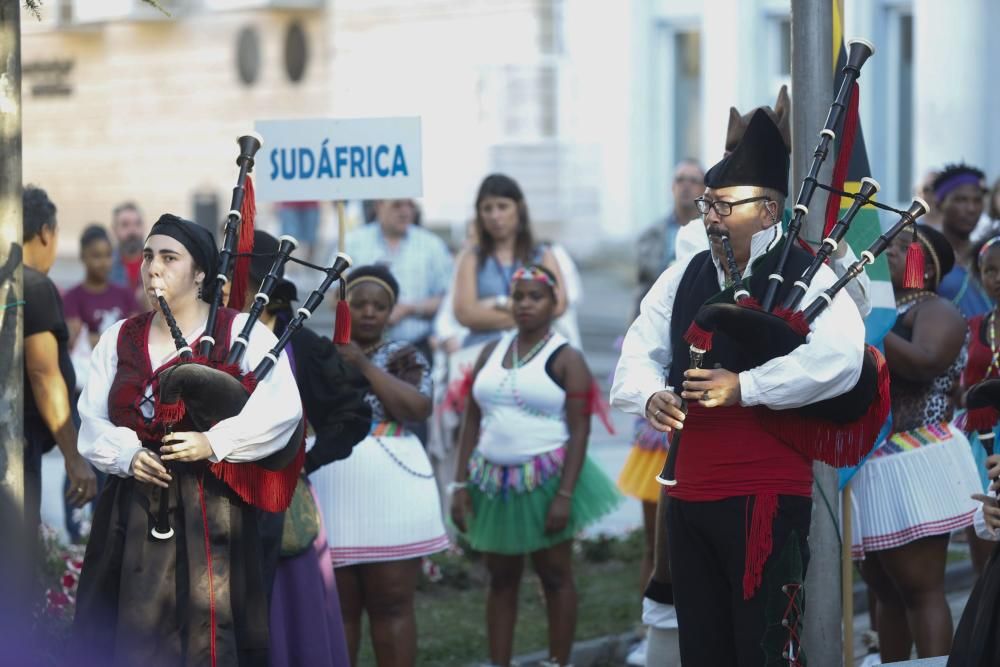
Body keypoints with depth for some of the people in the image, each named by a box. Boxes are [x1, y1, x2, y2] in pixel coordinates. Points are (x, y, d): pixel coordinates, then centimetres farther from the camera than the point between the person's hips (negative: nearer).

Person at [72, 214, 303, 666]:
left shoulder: (240, 332, -1)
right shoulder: (119, 339, 13)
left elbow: (283, 407, -14)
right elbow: (92, 421, 6)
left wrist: (215, 442, -25)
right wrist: (128, 455, -14)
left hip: (209, 512, -4)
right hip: (132, 513, 4)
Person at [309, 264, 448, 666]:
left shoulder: (404, 357, 4)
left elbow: (418, 409, -13)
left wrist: (365, 365, -14)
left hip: (391, 502, -2)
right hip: (330, 504, 2)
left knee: (391, 606, 1)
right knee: (337, 609, 7)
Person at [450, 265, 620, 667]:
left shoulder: (566, 359, -6)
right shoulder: (491, 353, 9)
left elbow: (580, 431, -11)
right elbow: (472, 421, 9)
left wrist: (565, 495, -18)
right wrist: (461, 485, 2)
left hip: (545, 480, -5)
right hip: (494, 481, 5)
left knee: (555, 577, 4)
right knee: (501, 580, 9)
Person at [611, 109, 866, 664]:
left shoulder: (805, 276, -7)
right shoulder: (683, 278, 12)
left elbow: (840, 356, -23)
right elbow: (639, 356, 11)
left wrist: (744, 386, -25)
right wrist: (652, 397, -12)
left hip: (766, 498, -6)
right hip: (690, 492, 6)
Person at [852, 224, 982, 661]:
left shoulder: (935, 312, -5)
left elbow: (925, 362, -26)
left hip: (913, 466, -9)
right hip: (868, 466, 9)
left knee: (921, 588, -11)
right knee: (886, 590, 13)